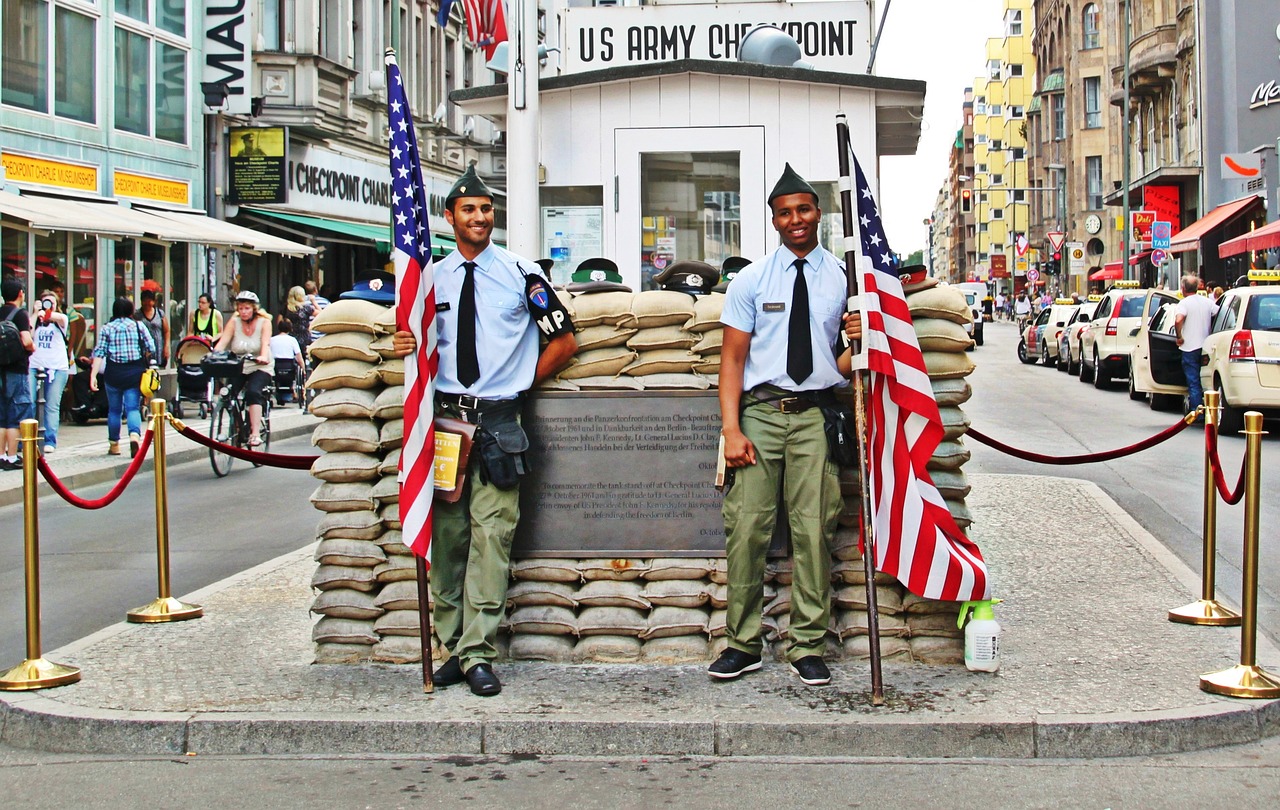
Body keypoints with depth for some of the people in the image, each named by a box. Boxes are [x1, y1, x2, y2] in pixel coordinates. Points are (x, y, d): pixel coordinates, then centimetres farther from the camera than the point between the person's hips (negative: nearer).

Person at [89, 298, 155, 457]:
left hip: (113, 372, 1)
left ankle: (114, 444, 20)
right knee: (132, 407, -2)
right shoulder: (139, 326, 2)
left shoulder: (106, 328, 3)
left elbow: (99, 353, -3)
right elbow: (151, 349, 0)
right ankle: (135, 435, -29)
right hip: (135, 372, -1)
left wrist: (93, 375, -4)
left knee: (114, 409, 13)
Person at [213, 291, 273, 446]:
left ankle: (255, 433, -29)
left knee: (253, 392, -29)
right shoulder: (234, 323, 1)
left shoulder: (264, 322, -4)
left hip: (259, 368, -3)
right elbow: (222, 341, -11)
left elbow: (266, 343, -21)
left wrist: (264, 357, -42)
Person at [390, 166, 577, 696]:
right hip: (444, 416, 3)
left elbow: (564, 340, 8)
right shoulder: (432, 279, 13)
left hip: (498, 419, -3)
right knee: (446, 537, 4)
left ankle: (478, 654, -3)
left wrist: (522, 383, 3)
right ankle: (453, 647, 13)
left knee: (491, 536, -8)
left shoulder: (521, 274, 4)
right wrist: (406, 347, -2)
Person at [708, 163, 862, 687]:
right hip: (760, 409, -1)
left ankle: (808, 647, 8)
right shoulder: (751, 280, 7)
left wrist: (856, 341, -7)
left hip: (816, 413, 1)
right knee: (747, 527, -5)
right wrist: (731, 429, -7)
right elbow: (733, 357, 4)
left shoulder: (843, 277, 12)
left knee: (814, 530, -2)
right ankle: (743, 644, 5)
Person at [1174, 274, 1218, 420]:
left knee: (1193, 382, -1)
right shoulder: (1207, 302, 7)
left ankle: (1196, 413, -2)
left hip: (1190, 348, -5)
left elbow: (1178, 321, -27)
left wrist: (1179, 337, -13)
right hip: (1206, 347, 5)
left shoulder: (1184, 303, -10)